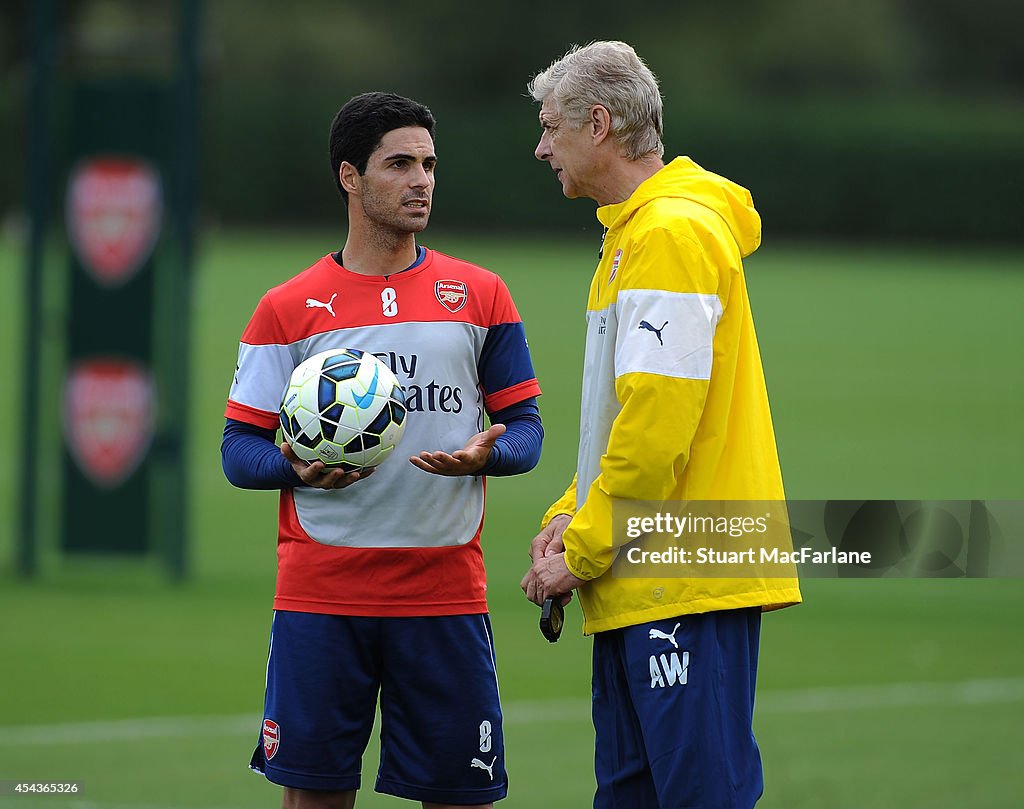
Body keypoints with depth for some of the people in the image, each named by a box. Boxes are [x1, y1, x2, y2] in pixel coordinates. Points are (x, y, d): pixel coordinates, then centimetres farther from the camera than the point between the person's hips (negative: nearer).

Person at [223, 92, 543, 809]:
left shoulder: (481, 295, 8)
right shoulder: (288, 309, 5)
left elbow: (525, 426, 10)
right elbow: (240, 448, 5)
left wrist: (484, 454, -13)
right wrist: (298, 469, -17)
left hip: (446, 590, 1)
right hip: (319, 592, -1)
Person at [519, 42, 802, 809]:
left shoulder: (674, 234, -13)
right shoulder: (633, 233, 19)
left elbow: (657, 427, -19)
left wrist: (583, 553, -11)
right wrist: (568, 518, 12)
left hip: (687, 586, -10)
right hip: (634, 589, 10)